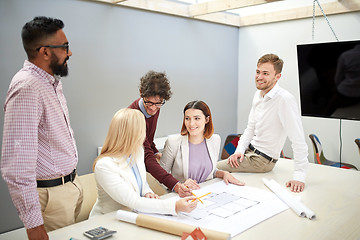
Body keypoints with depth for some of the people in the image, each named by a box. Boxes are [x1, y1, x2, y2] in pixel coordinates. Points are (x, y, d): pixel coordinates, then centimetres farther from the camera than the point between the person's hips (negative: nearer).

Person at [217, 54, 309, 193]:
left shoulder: (284, 99, -24)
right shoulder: (259, 94, 5)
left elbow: (299, 141, -25)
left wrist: (299, 176, -27)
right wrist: (240, 150, -1)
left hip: (263, 159, -8)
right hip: (250, 150, 8)